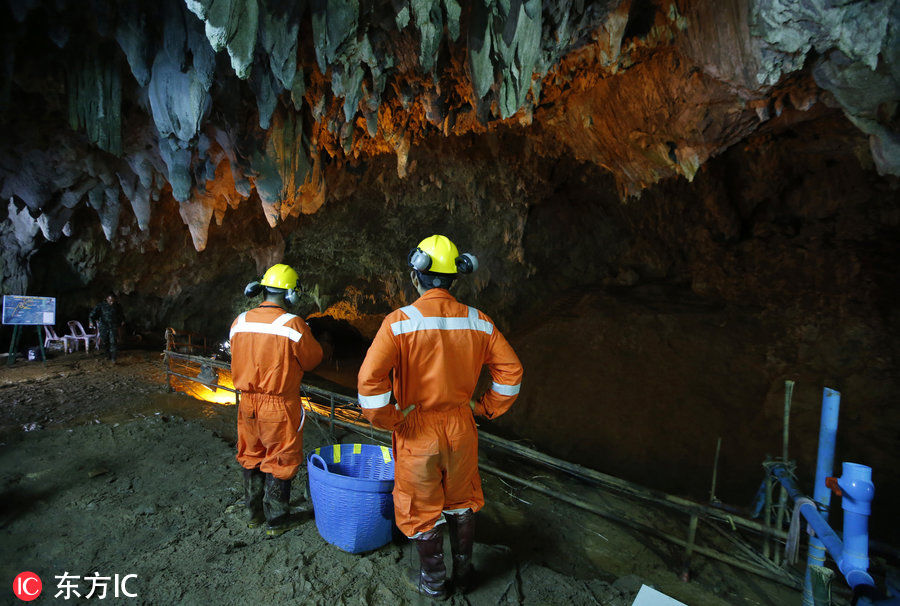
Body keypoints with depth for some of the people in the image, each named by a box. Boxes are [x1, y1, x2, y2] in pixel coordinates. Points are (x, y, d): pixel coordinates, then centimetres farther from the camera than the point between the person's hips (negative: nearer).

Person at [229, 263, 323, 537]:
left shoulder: (239, 322, -2)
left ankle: (254, 513, 38)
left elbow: (238, 359, 10)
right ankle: (277, 519, 25)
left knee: (252, 458, 21)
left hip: (247, 403, 6)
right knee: (279, 462, 11)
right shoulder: (292, 324, -19)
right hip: (280, 405, -5)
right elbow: (313, 358, -8)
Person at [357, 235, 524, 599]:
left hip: (417, 432, -3)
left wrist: (387, 421, -12)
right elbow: (510, 370, -1)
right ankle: (463, 573, 43)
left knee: (422, 509, 18)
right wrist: (487, 408, 9)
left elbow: (370, 378, -26)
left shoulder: (400, 321, -18)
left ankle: (433, 582, 39)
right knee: (461, 503, 25)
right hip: (461, 429, 4)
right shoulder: (477, 321, -6)